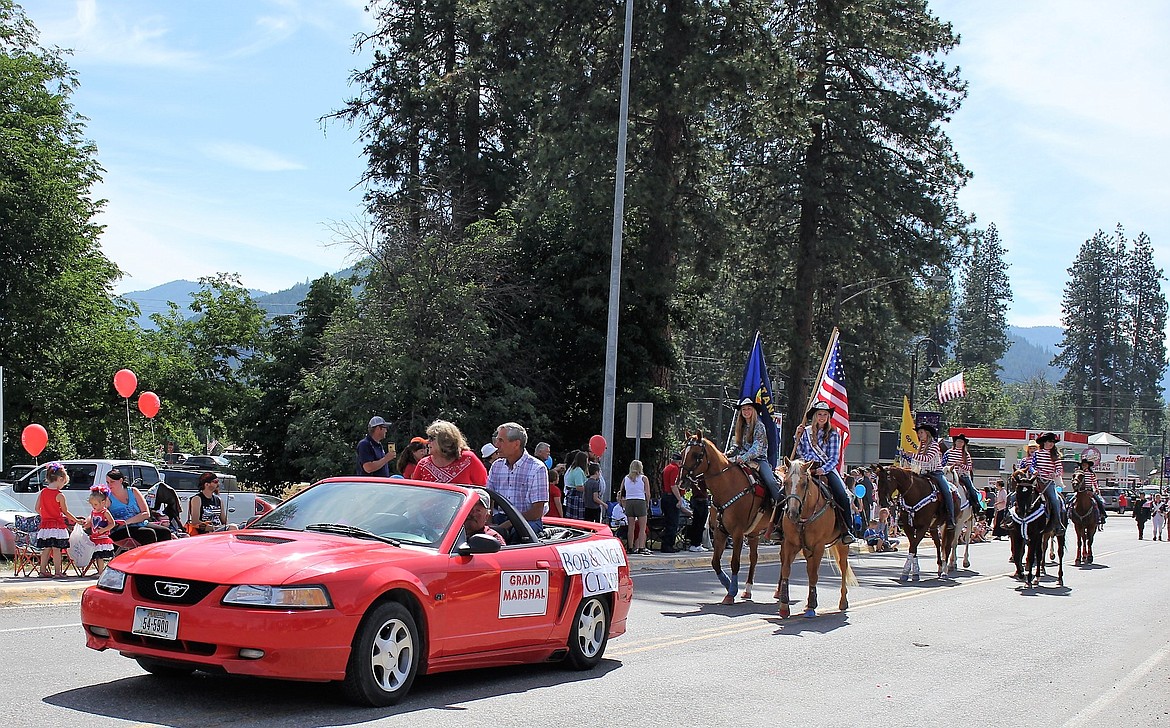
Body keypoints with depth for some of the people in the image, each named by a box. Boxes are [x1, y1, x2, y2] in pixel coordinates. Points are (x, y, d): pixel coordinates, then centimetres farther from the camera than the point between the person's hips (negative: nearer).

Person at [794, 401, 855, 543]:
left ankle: (846, 531, -18)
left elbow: (834, 459, 2)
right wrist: (798, 438, 5)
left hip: (827, 469, -1)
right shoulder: (806, 432, 14)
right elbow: (800, 454, 19)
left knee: (842, 495, -25)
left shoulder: (833, 434, 9)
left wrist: (823, 469, -17)